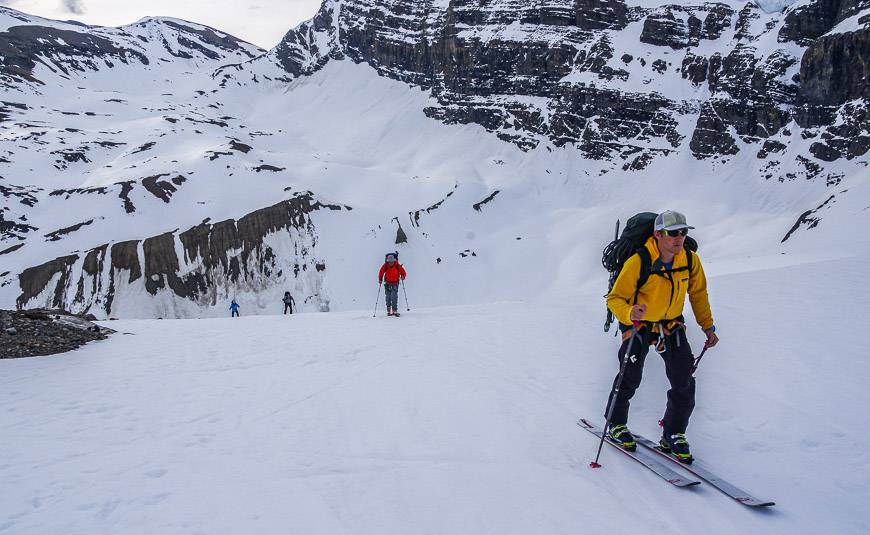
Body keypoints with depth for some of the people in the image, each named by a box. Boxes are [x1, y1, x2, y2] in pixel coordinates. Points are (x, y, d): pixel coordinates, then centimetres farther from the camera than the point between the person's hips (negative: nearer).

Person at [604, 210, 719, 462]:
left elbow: (698, 293, 7)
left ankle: (673, 435, 15)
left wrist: (708, 326, 5)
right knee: (630, 377, -8)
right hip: (639, 325, -4)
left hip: (672, 325, 4)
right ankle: (616, 425, 18)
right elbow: (614, 298, -22)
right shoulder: (638, 263, -25)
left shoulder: (690, 260, -11)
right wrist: (629, 313, -44)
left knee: (684, 382, -3)